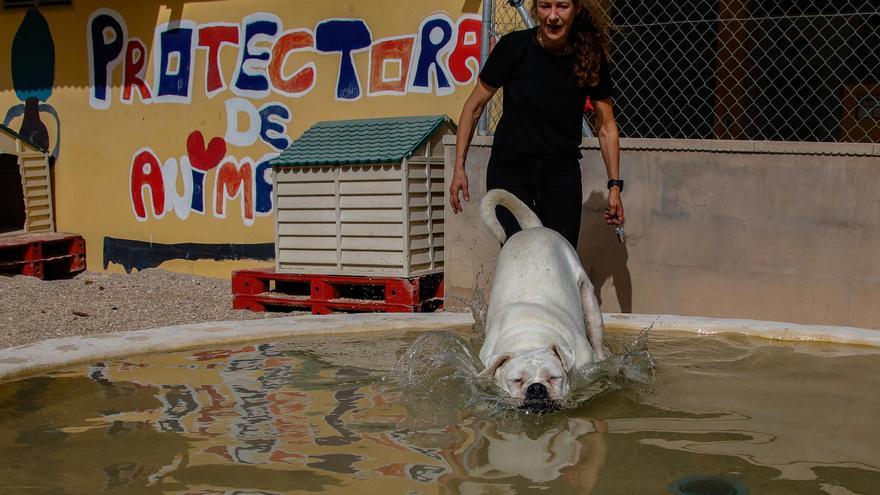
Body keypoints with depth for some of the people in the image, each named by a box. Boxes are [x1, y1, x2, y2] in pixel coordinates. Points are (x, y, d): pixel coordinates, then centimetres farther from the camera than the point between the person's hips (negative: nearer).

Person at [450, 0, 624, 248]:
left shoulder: (591, 58, -6)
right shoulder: (514, 47, -12)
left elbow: (606, 126, 4)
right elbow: (474, 107, -2)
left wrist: (615, 185, 1)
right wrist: (459, 168, -4)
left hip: (562, 172, 2)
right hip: (509, 170, -2)